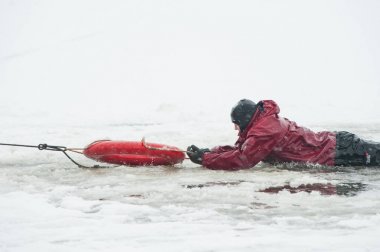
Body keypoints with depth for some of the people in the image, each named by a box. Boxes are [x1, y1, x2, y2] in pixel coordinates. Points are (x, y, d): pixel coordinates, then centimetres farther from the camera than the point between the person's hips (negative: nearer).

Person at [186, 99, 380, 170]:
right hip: (331, 141, 8)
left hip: (337, 150, -8)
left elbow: (242, 159, -30)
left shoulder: (264, 130, -22)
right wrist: (206, 152, -2)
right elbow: (239, 149, 10)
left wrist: (204, 159, -24)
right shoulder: (265, 123, 8)